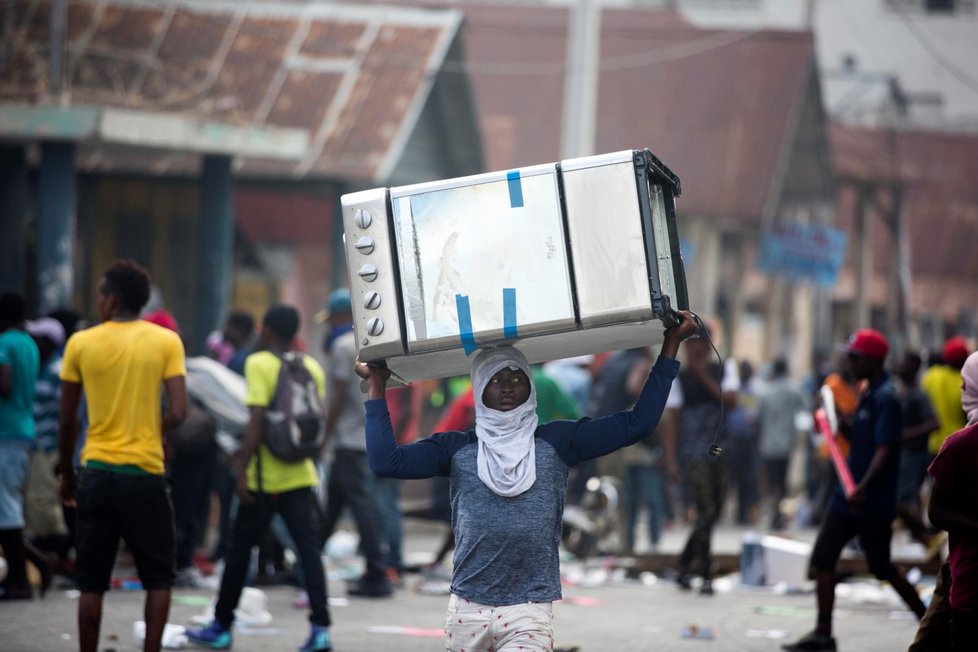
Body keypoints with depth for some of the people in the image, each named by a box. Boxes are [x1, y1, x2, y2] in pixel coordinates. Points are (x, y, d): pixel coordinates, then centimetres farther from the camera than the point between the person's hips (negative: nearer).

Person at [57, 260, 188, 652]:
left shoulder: (81, 344, 1)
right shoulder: (166, 342, -2)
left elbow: (66, 421, 4)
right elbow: (178, 413, -9)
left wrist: (66, 473, 16)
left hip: (95, 472, 1)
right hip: (145, 473, -1)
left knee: (92, 582, 7)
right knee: (158, 577, 10)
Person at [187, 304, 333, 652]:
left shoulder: (259, 364, -9)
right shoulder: (313, 368, 8)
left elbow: (257, 420, -17)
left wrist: (242, 468, -16)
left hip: (264, 478, -4)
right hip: (301, 476, 4)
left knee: (240, 548, 9)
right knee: (309, 548, 0)